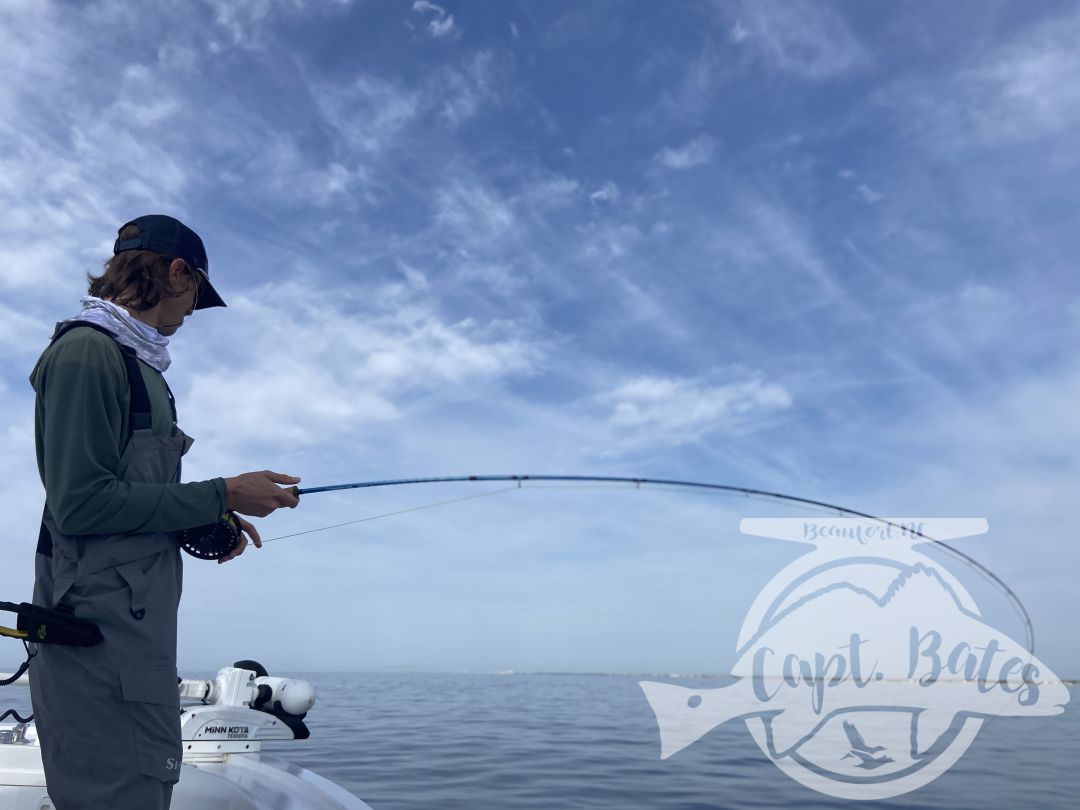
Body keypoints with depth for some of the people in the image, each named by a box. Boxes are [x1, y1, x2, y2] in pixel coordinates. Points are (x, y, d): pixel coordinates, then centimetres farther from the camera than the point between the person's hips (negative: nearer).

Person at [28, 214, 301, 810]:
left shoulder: (132, 359, 16)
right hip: (100, 631, -9)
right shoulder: (87, 352, -13)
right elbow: (79, 504, -20)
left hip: (137, 622, 9)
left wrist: (208, 527, 8)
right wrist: (222, 495, -16)